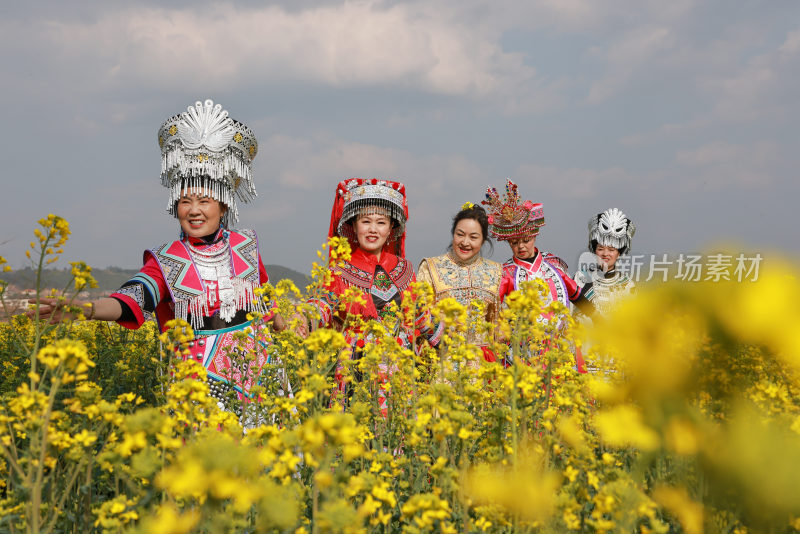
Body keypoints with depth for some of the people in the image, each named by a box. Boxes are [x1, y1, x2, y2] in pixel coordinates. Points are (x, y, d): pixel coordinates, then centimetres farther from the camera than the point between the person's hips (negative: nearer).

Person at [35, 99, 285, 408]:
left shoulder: (246, 246, 4)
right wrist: (84, 309, -40)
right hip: (199, 380, -2)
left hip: (255, 373, 2)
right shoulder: (165, 262, -5)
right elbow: (130, 300, -23)